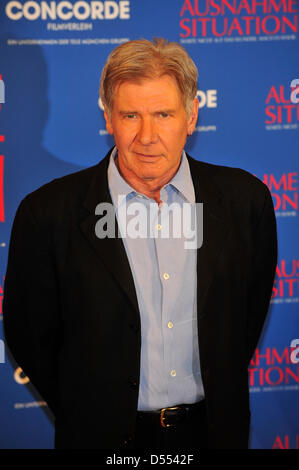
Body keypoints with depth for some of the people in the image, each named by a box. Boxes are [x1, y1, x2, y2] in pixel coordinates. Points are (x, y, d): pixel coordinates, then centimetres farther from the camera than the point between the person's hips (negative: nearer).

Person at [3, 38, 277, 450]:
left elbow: (252, 310, 5)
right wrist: (90, 415, 0)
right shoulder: (47, 213, -14)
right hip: (106, 436, -2)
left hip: (214, 431, 2)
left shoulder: (245, 198, -8)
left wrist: (219, 394, 7)